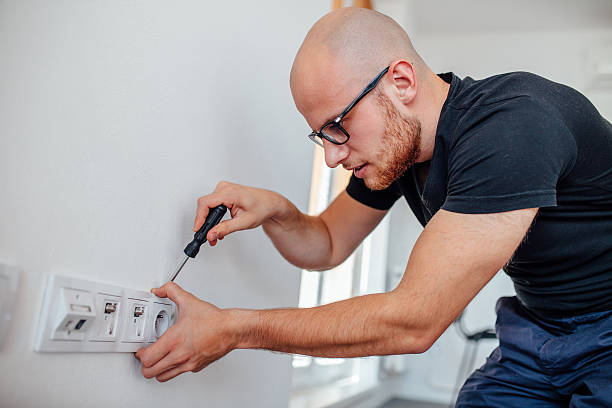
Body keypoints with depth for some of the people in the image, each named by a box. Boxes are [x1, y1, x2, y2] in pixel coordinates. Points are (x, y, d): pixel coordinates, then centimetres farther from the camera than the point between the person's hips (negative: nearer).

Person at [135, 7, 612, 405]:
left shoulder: (512, 127, -33)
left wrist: (231, 329, -28)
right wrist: (275, 211, -18)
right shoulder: (390, 144, -7)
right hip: (536, 328, 6)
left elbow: (413, 322, -33)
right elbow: (326, 246, 5)